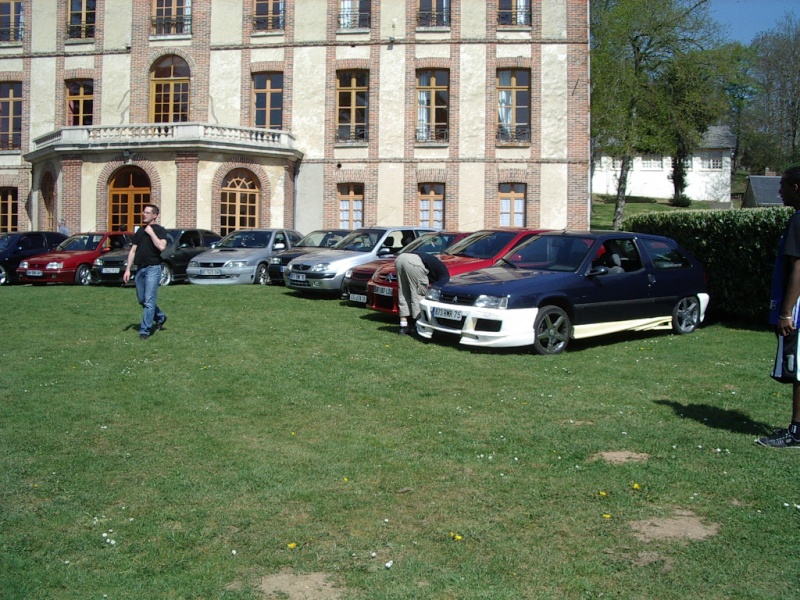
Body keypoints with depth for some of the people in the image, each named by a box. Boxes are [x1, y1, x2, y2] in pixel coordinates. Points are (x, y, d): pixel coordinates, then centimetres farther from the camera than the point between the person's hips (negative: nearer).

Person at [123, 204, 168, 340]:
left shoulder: (160, 230, -3)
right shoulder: (140, 231, 16)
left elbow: (161, 246, -21)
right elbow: (133, 251, 15)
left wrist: (151, 232, -15)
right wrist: (128, 269, 9)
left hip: (153, 268, -7)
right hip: (140, 268, 7)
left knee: (149, 301, -9)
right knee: (141, 300, 12)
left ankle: (145, 330, -6)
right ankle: (160, 317, 33)